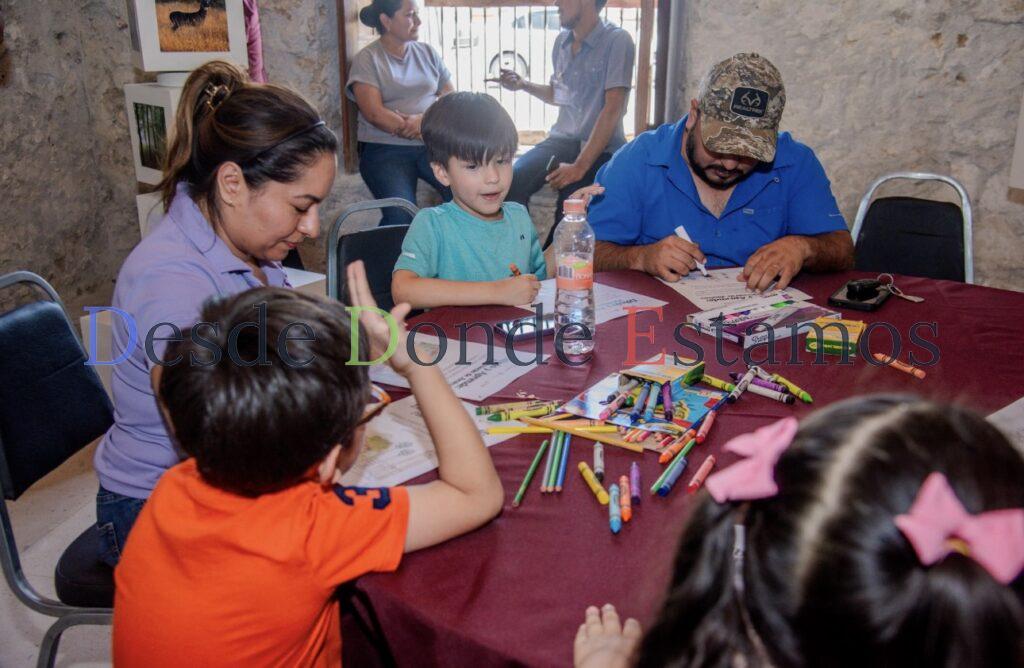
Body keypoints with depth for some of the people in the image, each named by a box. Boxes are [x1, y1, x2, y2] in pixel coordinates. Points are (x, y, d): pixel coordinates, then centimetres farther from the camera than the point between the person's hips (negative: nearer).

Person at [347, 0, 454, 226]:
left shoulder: (427, 52, 15)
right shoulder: (367, 59, 1)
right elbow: (374, 114, -10)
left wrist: (424, 119, -12)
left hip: (432, 145, 4)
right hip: (385, 148, -4)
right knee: (401, 216, -30)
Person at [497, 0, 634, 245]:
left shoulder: (617, 41, -8)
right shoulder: (562, 41, 11)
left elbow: (613, 109, -15)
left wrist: (580, 166, -22)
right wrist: (523, 85, 8)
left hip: (601, 148, -5)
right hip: (562, 139, 5)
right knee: (513, 180, -22)